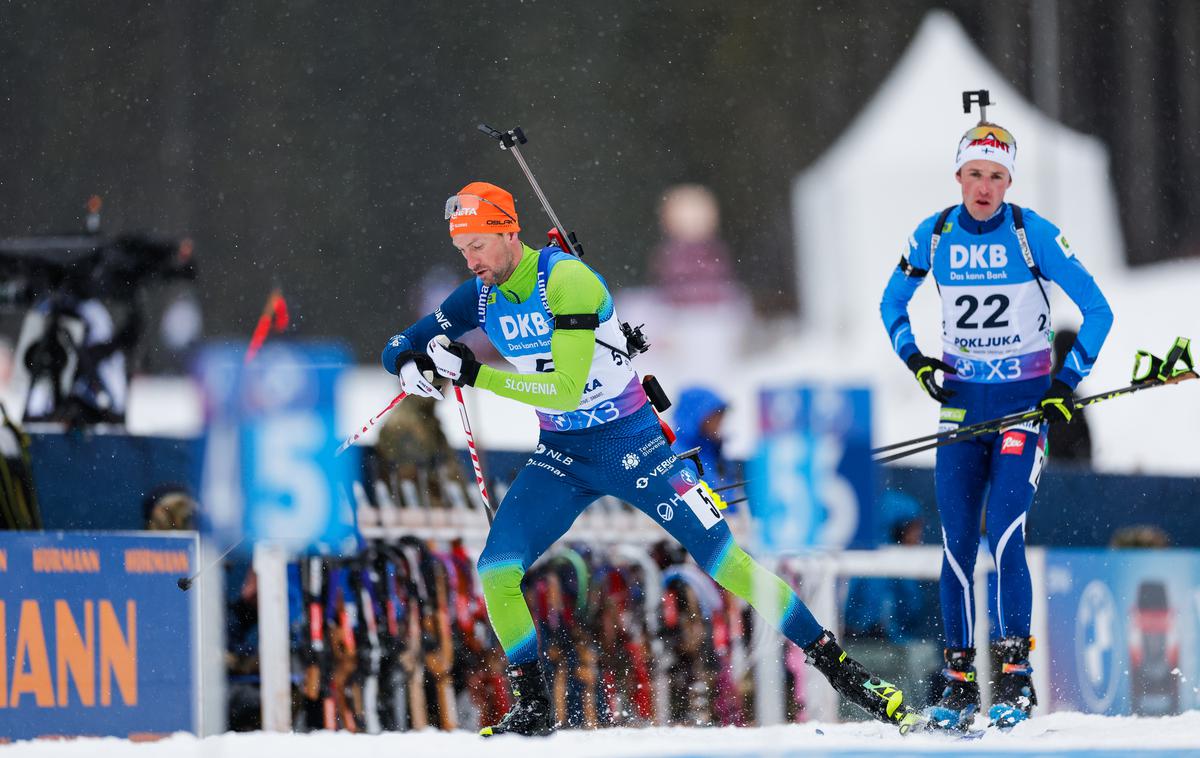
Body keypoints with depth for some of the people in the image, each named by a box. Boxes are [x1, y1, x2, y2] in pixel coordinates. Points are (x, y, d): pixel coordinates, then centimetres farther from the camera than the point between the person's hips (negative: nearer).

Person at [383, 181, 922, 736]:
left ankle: (838, 669, 0)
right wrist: (411, 365, -17)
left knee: (723, 559, -8)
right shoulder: (481, 296, -2)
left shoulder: (566, 282, -23)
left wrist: (475, 375, -31)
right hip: (561, 456, 6)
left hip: (632, 445, -5)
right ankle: (533, 707, 3)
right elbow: (401, 347, 7)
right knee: (496, 569, -12)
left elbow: (564, 390, -27)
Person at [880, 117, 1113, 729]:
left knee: (1004, 531, -16)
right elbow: (891, 304, 16)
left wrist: (1068, 381, -11)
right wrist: (914, 359, 1)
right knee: (957, 542, -2)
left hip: (1027, 399, -3)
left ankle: (1015, 678, -12)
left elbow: (1097, 311, -5)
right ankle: (958, 681, 6)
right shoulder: (934, 236, -1)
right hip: (962, 400, 3)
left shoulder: (1034, 235, -11)